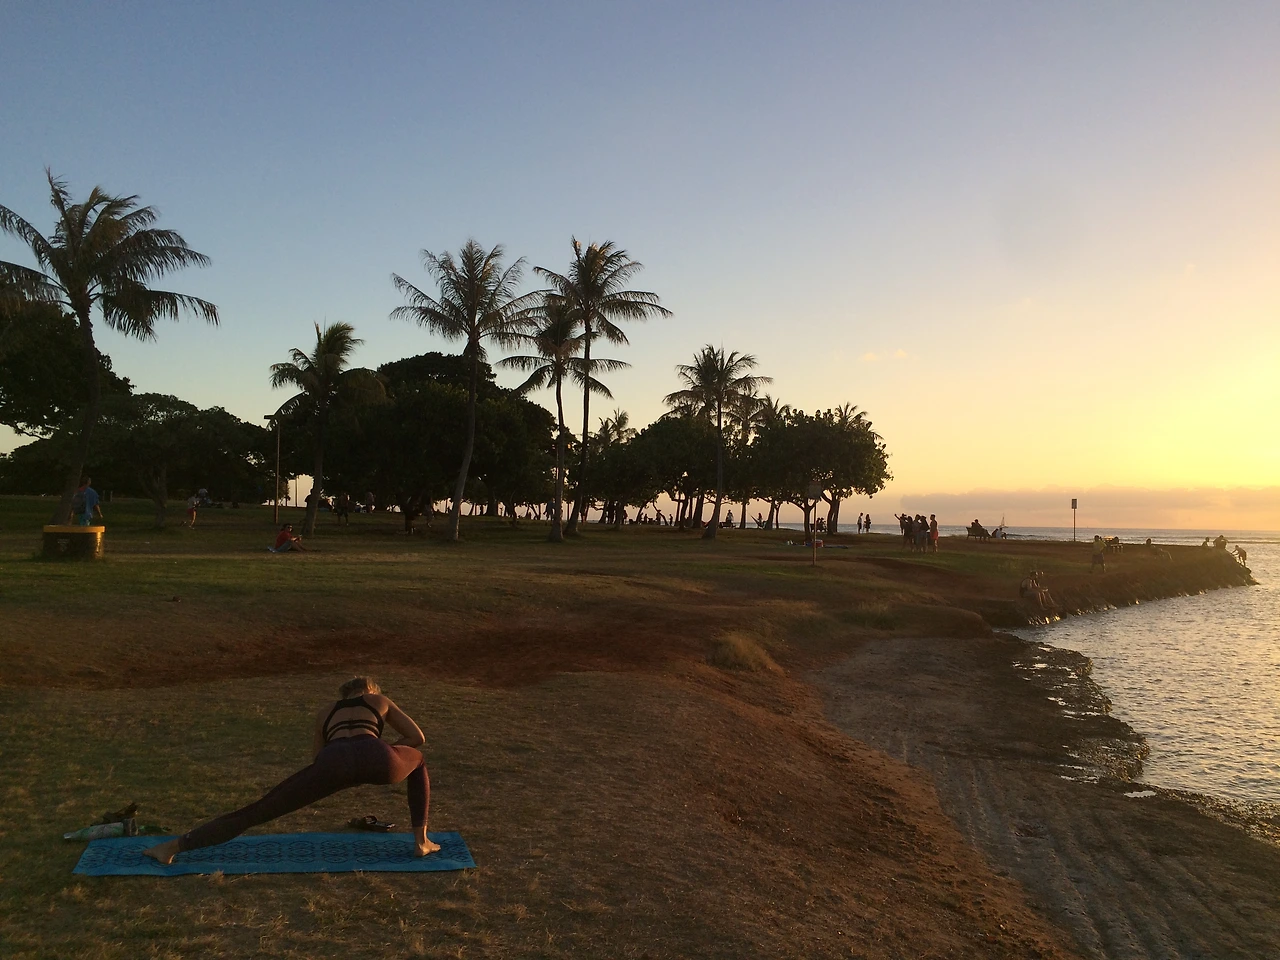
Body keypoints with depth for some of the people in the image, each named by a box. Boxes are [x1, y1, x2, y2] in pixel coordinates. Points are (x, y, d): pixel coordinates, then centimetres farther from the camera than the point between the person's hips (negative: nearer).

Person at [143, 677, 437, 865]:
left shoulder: (324, 712, 44)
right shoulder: (379, 700, 39)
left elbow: (318, 758, 48)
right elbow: (418, 737, 40)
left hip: (334, 763, 1)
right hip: (375, 759, -1)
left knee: (259, 811, 10)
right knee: (418, 761, 33)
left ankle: (175, 846, 3)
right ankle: (421, 840, 27)